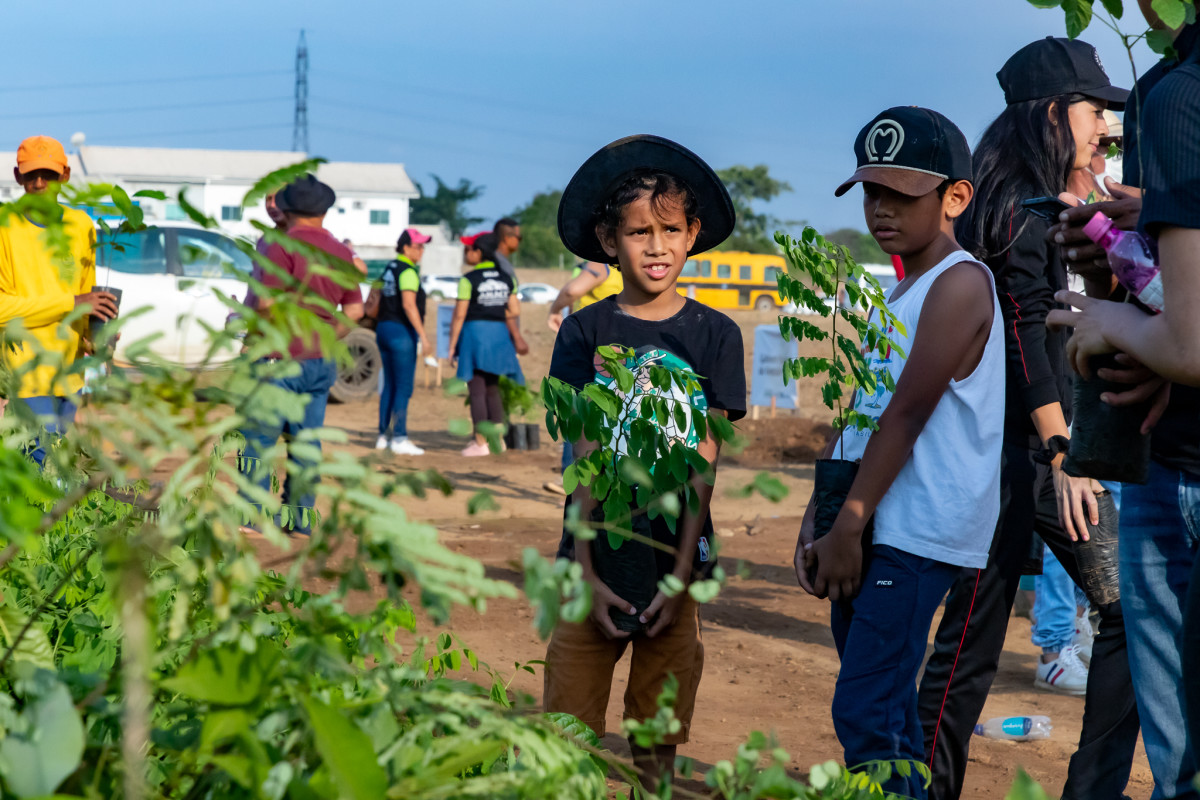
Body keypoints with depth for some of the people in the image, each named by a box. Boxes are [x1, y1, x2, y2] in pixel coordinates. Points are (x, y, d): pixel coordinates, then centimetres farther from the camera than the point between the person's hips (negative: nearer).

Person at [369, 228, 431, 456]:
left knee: (390, 386, 13)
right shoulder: (409, 271, -13)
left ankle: (384, 436, 15)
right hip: (402, 330, -9)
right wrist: (423, 335, -23)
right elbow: (409, 305, -22)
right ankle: (399, 439, -7)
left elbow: (375, 299, 17)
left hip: (384, 328, 9)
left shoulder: (389, 268, 13)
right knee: (404, 387, -6)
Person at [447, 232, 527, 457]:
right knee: (492, 389, 15)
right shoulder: (506, 279, 6)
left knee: (477, 390, -2)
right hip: (499, 333, 6)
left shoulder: (468, 280, -10)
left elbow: (459, 314, -11)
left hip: (474, 331, -6)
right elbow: (515, 311, 5)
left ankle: (481, 442, -2)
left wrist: (452, 346, -6)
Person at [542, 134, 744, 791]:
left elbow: (703, 465, -2)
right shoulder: (586, 332, 2)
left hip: (676, 561, 0)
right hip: (596, 558, 0)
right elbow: (584, 458, -2)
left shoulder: (714, 336, 3)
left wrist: (681, 574, -9)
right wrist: (588, 570, -10)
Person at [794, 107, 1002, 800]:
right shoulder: (896, 294, 18)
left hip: (919, 536, -9)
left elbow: (907, 413, -17)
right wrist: (817, 520, 10)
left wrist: (848, 527, -17)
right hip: (873, 533, 9)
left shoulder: (960, 283, -11)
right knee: (885, 714, 12)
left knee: (866, 715, -14)